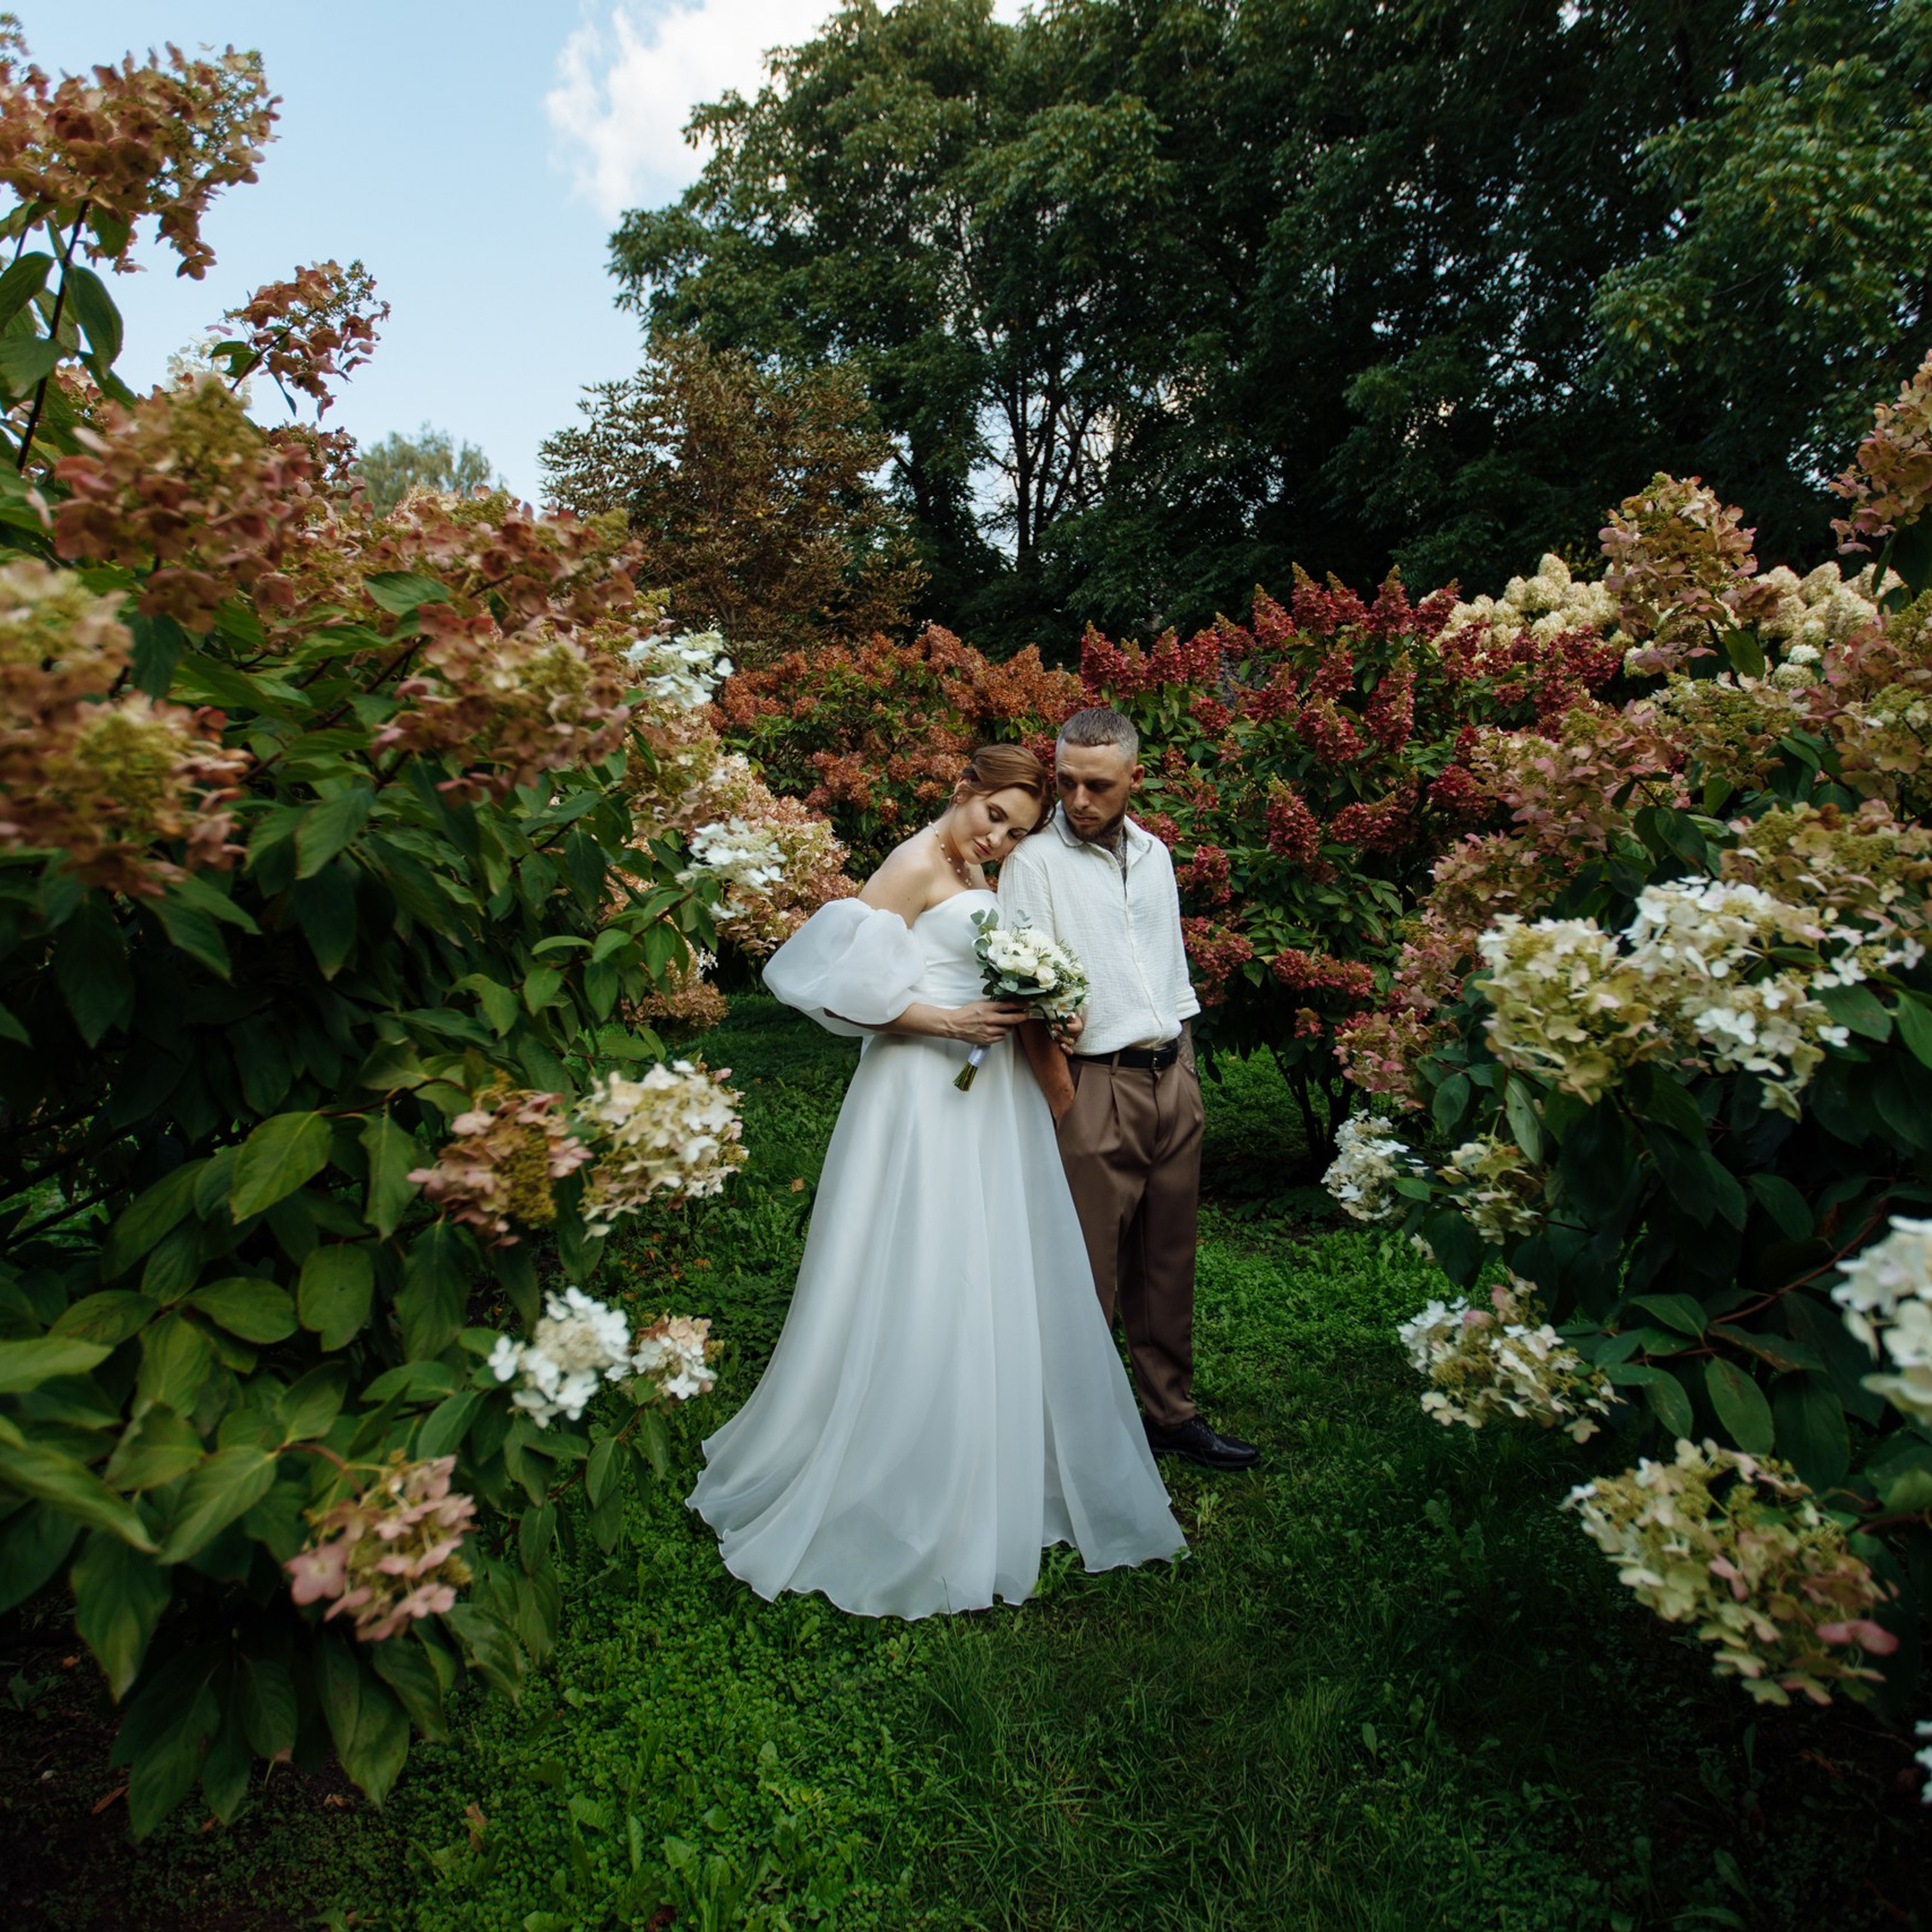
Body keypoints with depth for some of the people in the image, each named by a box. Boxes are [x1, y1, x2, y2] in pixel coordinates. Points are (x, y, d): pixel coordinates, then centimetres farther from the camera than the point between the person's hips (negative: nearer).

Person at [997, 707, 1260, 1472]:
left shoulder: (1154, 854, 12)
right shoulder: (1034, 860, -8)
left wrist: (1187, 1074, 15)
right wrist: (1064, 1108, -16)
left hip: (1173, 1077, 6)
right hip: (1097, 1085, -6)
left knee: (1168, 1264, 16)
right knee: (1087, 1276, 2)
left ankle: (1171, 1414, 31)